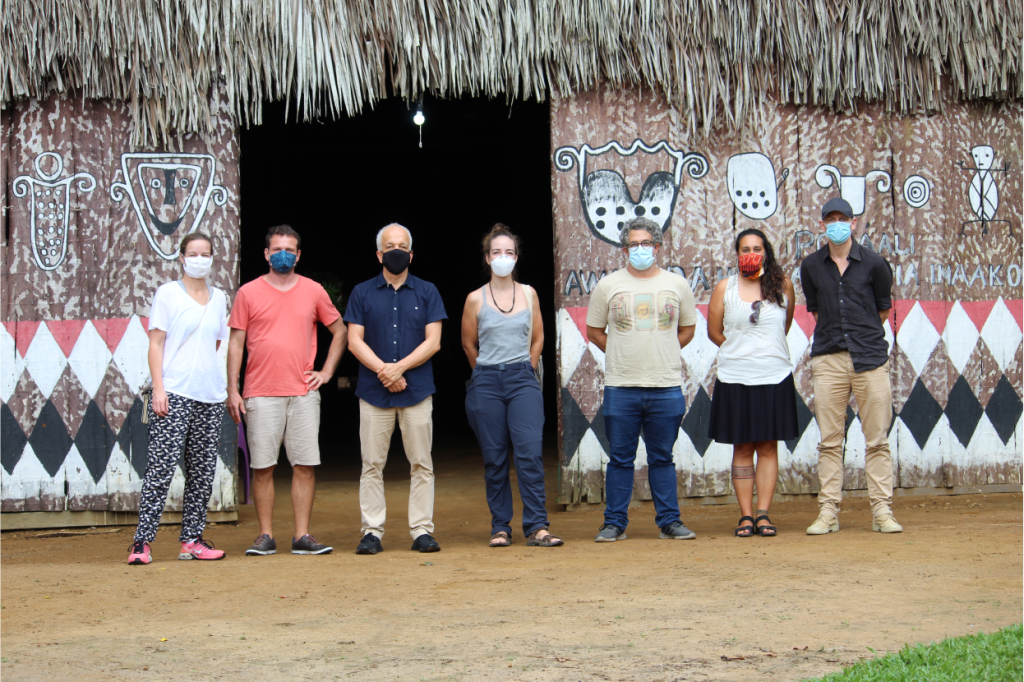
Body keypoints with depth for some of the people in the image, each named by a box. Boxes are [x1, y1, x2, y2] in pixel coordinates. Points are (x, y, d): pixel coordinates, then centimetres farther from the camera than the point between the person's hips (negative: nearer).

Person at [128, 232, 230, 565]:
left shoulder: (219, 298, 16)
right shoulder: (167, 293, 3)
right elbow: (156, 343, -2)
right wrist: (158, 388, -11)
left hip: (210, 394, 5)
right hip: (174, 393, -5)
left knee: (203, 471, 5)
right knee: (162, 466, -12)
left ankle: (192, 538, 12)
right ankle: (142, 541, -11)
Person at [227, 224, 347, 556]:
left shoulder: (313, 291, 9)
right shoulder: (249, 293, 5)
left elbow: (340, 331, 19)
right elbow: (236, 343, 5)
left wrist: (327, 371, 9)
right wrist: (232, 390, -1)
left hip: (303, 392, 1)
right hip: (260, 394, -1)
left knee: (305, 465, -1)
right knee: (262, 467, 0)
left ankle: (302, 536, 4)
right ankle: (265, 535, 8)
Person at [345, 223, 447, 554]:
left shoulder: (427, 292, 10)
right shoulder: (362, 293, 10)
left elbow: (433, 341, 1)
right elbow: (355, 340, 3)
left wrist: (399, 368, -11)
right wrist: (383, 370, -11)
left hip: (417, 390, 0)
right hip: (373, 391, 0)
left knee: (421, 464, 0)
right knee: (372, 464, 0)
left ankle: (422, 530, 4)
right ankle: (372, 531, 5)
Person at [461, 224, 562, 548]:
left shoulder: (529, 294, 8)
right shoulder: (476, 299, 3)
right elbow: (468, 344, 13)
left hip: (523, 379, 1)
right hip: (486, 382, -1)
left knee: (531, 452, -12)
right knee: (494, 459, 1)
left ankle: (536, 527, -10)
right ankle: (500, 527, 10)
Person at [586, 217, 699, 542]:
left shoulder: (677, 284, 7)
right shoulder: (608, 286, 4)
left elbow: (687, 329, 17)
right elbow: (594, 331, 11)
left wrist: (662, 356, 10)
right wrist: (623, 356, 6)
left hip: (666, 387, 1)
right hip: (620, 388, -1)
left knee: (662, 458, 7)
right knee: (620, 459, 4)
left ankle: (670, 521, 14)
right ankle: (614, 523, 12)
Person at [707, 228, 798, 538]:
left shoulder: (782, 284, 5)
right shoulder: (725, 288, 3)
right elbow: (714, 332, 9)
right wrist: (742, 351, 10)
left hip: (775, 376, 1)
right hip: (735, 378, 0)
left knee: (768, 446, 2)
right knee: (742, 448, 3)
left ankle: (763, 513, 6)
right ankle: (745, 515, 6)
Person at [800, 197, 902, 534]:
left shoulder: (873, 263, 2)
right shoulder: (811, 266, 8)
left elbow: (883, 309, 15)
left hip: (870, 358, -1)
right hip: (828, 358, 1)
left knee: (877, 439, 0)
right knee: (829, 440, 1)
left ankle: (882, 511, 5)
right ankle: (828, 512, 5)